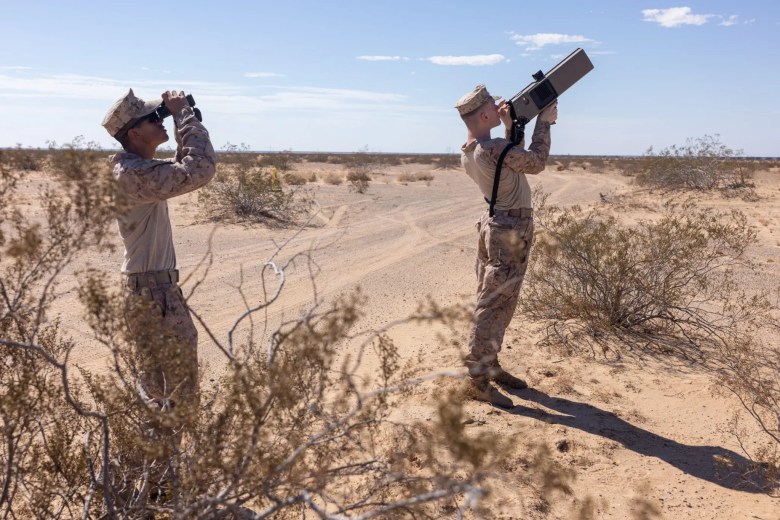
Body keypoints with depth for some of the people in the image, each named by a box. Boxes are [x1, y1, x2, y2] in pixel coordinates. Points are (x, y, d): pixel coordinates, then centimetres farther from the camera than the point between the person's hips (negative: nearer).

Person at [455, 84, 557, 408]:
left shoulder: (467, 153, 6)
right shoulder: (493, 148, -23)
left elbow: (515, 161, 18)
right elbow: (535, 163, -12)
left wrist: (511, 126, 10)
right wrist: (544, 121, -2)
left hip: (496, 225, 10)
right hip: (511, 230, -9)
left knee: (493, 300, 15)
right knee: (495, 304, -6)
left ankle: (489, 365, 25)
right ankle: (478, 378, -1)